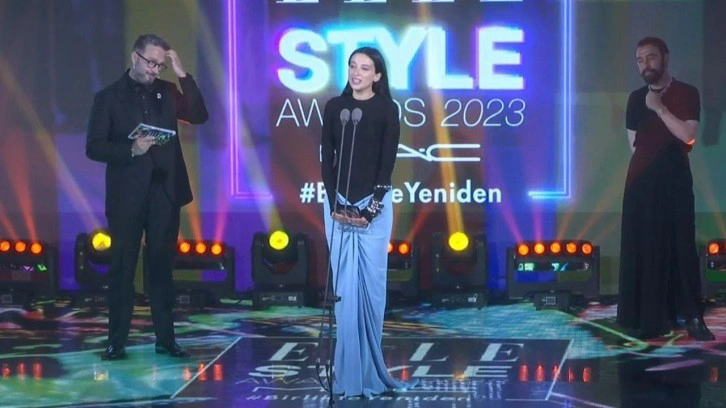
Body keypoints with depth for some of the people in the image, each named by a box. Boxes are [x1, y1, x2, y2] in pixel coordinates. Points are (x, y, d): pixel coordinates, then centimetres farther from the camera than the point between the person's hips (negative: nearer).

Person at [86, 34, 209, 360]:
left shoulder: (166, 91, 9)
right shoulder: (109, 97, 0)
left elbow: (199, 116, -3)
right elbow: (94, 148, -4)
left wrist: (183, 75, -8)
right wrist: (131, 150, -19)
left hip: (164, 192, 3)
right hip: (127, 196, -3)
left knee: (162, 267, 7)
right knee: (122, 269, 2)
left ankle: (165, 339, 12)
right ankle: (116, 341, 8)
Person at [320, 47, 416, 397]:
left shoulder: (386, 109, 0)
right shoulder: (334, 107, 8)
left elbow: (388, 160, -4)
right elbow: (326, 158, 5)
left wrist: (373, 205, -12)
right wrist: (336, 203, -6)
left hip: (374, 203, -2)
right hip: (338, 203, 2)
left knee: (371, 281, 0)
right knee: (344, 283, 1)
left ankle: (369, 368, 9)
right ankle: (348, 369, 6)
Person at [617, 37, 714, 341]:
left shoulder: (686, 93, 0)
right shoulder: (636, 99, 12)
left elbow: (687, 135, -14)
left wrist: (659, 109, -15)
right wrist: (658, 152, 10)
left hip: (674, 181, -3)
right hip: (641, 182, 4)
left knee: (681, 246, -7)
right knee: (644, 249, 0)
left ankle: (693, 317, -6)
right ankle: (650, 317, 3)